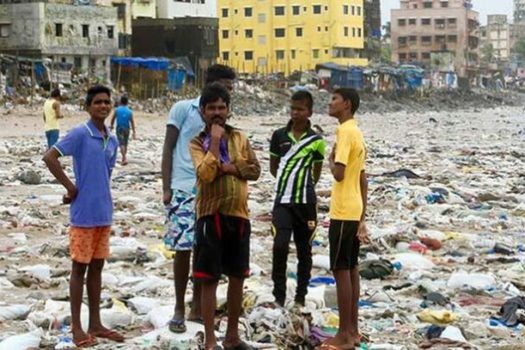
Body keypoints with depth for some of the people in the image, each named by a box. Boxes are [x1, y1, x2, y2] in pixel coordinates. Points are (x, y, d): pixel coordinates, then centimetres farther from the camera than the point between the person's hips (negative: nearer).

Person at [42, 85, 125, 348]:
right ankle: (77, 327, 9)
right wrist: (71, 187, -13)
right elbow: (49, 157, -17)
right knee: (80, 268, 1)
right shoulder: (80, 134, -11)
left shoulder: (112, 140, 10)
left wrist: (101, 198, 6)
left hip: (104, 213, 7)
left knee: (97, 267, 12)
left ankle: (95, 324, 20)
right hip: (84, 214, -7)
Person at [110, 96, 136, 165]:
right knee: (125, 144, 16)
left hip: (119, 128, -3)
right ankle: (123, 159, 26)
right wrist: (134, 132, -2)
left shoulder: (117, 110, -5)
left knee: (121, 144, -9)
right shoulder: (129, 111, -1)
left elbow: (113, 119, 6)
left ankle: (125, 158, -26)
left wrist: (112, 125, 26)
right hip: (126, 128, 3)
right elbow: (132, 122, -4)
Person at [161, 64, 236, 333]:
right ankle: (179, 309, 11)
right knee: (183, 249, -1)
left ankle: (197, 307, 18)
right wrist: (166, 187, -8)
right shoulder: (183, 109, -3)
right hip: (184, 190, -5)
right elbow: (168, 149, -2)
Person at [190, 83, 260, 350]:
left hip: (238, 214, 4)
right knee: (209, 279, -2)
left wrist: (230, 168, -12)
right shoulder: (197, 143, -1)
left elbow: (255, 169, 2)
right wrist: (215, 141, -15)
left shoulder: (239, 138, 10)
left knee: (238, 277, 11)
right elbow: (205, 173, -17)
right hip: (211, 215, -4)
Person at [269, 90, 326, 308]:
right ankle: (279, 295, -4)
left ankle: (301, 296, 17)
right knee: (280, 245, -14)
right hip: (283, 200, 0)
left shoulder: (316, 141, 1)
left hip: (306, 202, 0)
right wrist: (287, 182, 8)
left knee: (304, 249, 6)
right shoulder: (279, 136, 3)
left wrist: (306, 187, 9)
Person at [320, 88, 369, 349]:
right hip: (354, 211, 10)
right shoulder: (356, 132, 15)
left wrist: (331, 159, -3)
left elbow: (339, 173, -24)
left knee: (341, 270, -6)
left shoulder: (345, 131, -15)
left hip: (343, 212, -10)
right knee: (351, 269, 12)